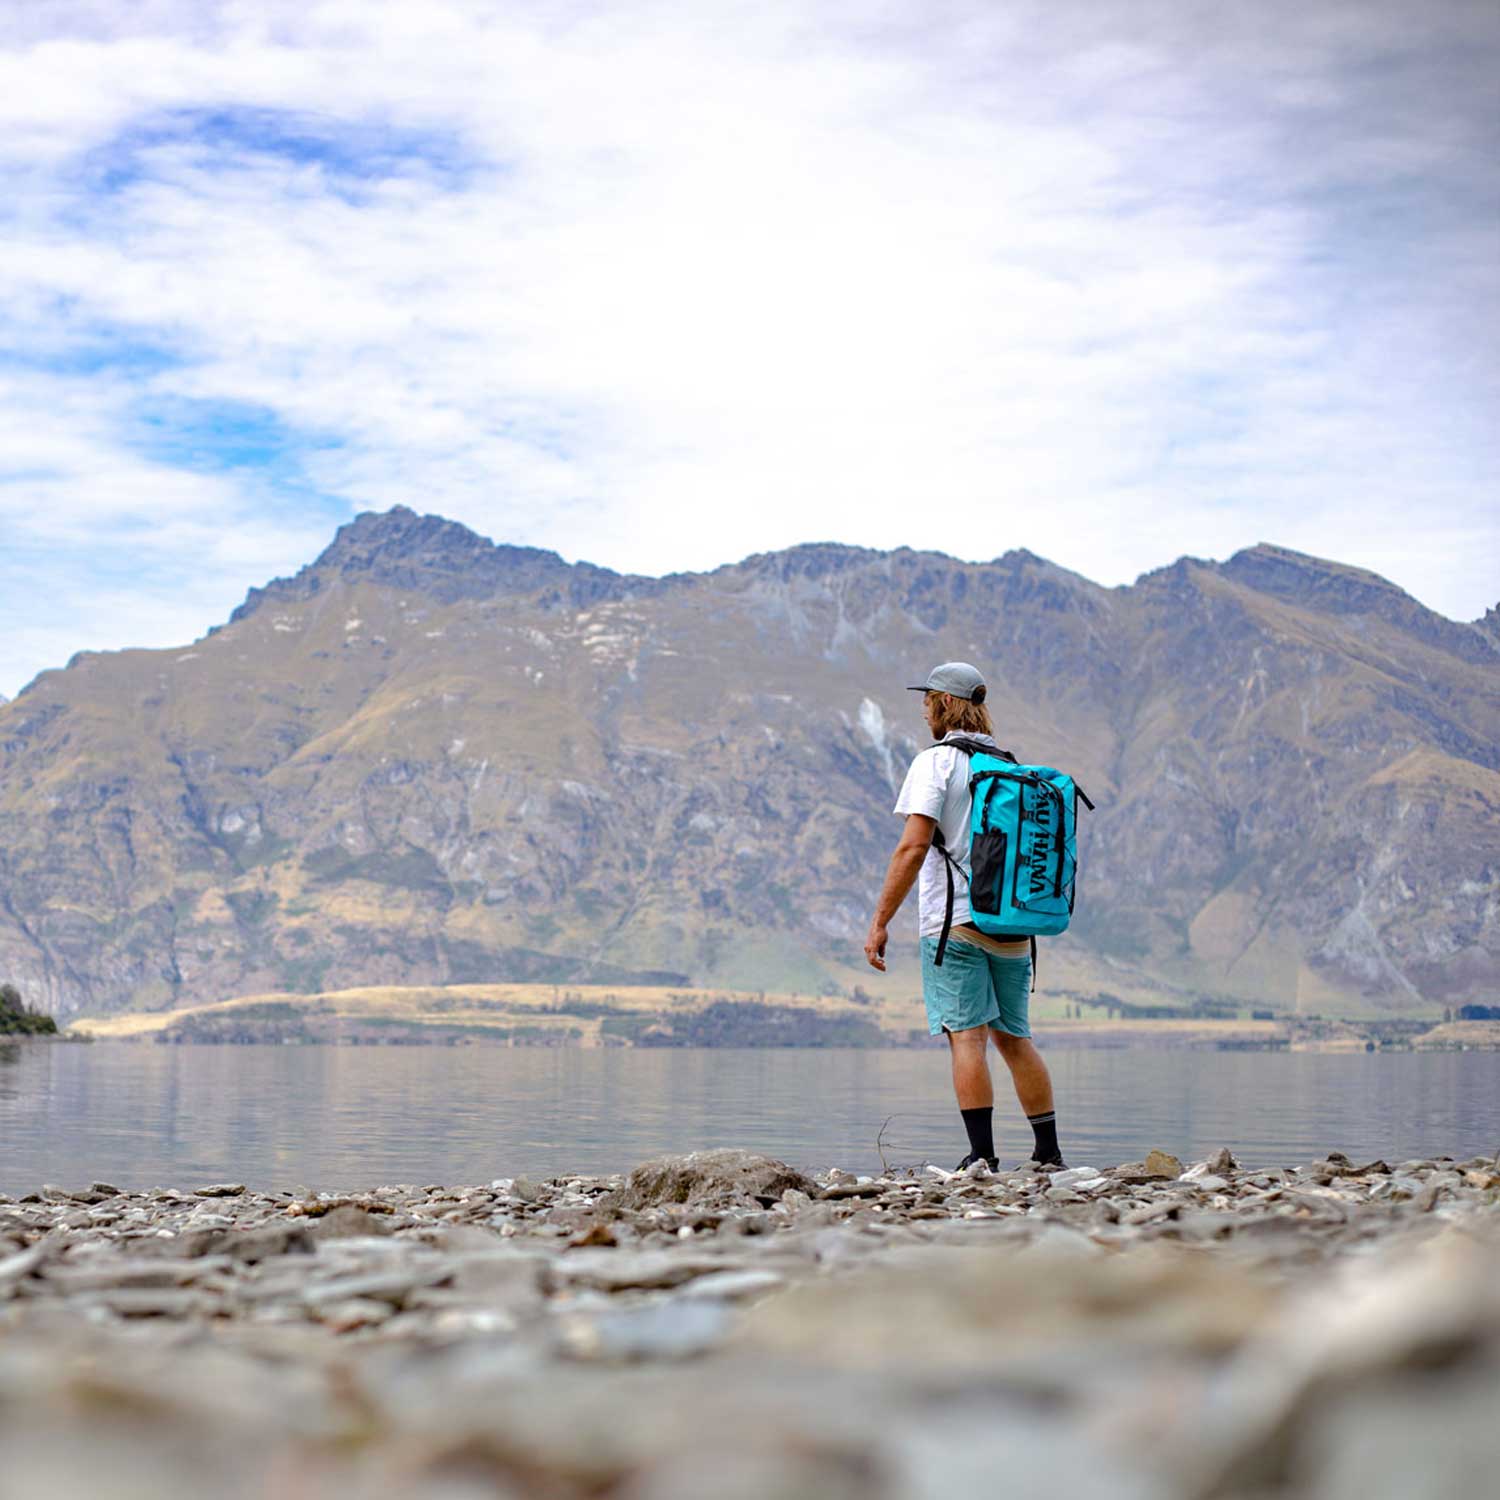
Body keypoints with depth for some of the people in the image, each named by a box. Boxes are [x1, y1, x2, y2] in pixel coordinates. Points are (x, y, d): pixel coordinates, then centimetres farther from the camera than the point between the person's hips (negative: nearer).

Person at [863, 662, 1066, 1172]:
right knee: (1015, 1037, 13)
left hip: (955, 920, -6)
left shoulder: (936, 762, -5)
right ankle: (1049, 1153, 15)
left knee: (967, 1035, -6)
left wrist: (880, 923, -13)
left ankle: (982, 1154, -10)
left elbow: (913, 848, -14)